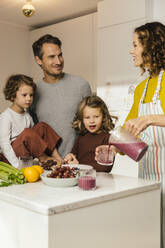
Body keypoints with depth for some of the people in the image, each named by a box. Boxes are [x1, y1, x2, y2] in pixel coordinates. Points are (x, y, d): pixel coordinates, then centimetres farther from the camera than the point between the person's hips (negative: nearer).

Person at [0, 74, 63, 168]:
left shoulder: (27, 115, 9)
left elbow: (34, 137, 14)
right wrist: (17, 165, -26)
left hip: (28, 150, 8)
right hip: (15, 152, -8)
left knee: (42, 126, -2)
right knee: (28, 133, -32)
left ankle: (56, 157, -5)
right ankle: (43, 158, -9)